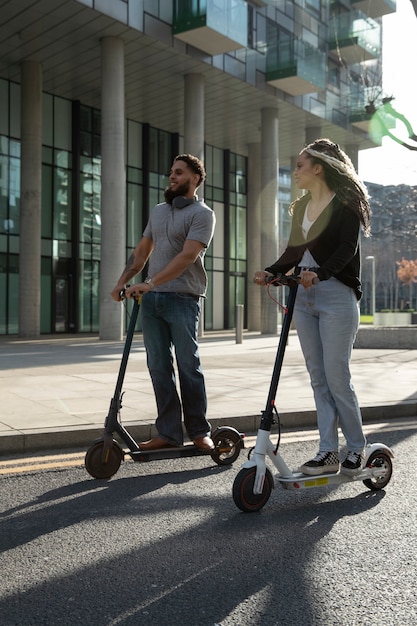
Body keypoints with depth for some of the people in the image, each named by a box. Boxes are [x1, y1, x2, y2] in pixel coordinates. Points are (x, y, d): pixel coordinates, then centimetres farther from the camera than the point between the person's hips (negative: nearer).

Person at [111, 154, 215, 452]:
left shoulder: (202, 214, -3)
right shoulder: (158, 211, 19)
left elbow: (187, 256, -16)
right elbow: (142, 250, 23)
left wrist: (151, 282, -23)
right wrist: (123, 280, 11)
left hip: (182, 299, -6)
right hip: (151, 298, 7)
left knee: (188, 366, -2)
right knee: (159, 366, 5)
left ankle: (199, 432, 9)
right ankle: (169, 433, 11)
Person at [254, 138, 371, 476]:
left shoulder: (346, 203, -3)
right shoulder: (301, 207, 17)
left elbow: (347, 248, -16)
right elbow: (293, 251, 14)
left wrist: (319, 273, -33)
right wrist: (270, 272, -4)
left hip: (336, 295, -7)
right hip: (303, 295, 7)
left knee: (337, 377, -5)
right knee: (318, 378, 6)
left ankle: (357, 448, 13)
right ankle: (328, 452, 12)